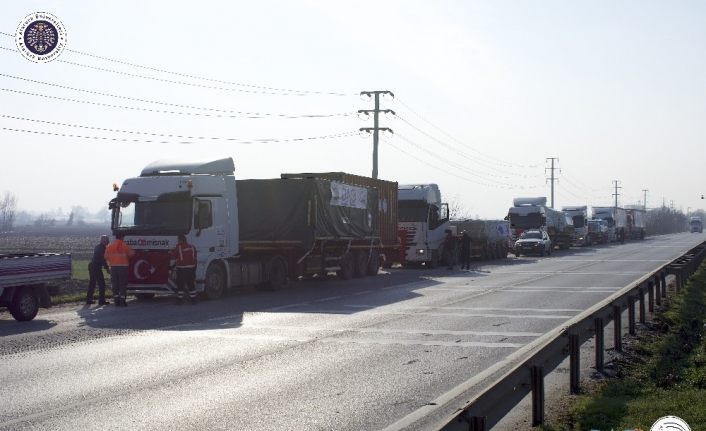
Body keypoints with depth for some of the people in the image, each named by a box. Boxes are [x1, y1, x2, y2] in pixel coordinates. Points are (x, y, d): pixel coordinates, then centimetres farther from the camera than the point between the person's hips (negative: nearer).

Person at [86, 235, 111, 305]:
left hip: (91, 265, 10)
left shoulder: (97, 247, 17)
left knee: (92, 284, 14)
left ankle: (89, 300, 17)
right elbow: (103, 259, -14)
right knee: (102, 284, -4)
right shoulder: (102, 248, -12)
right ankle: (101, 300, -4)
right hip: (96, 267, -10)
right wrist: (107, 268, -8)